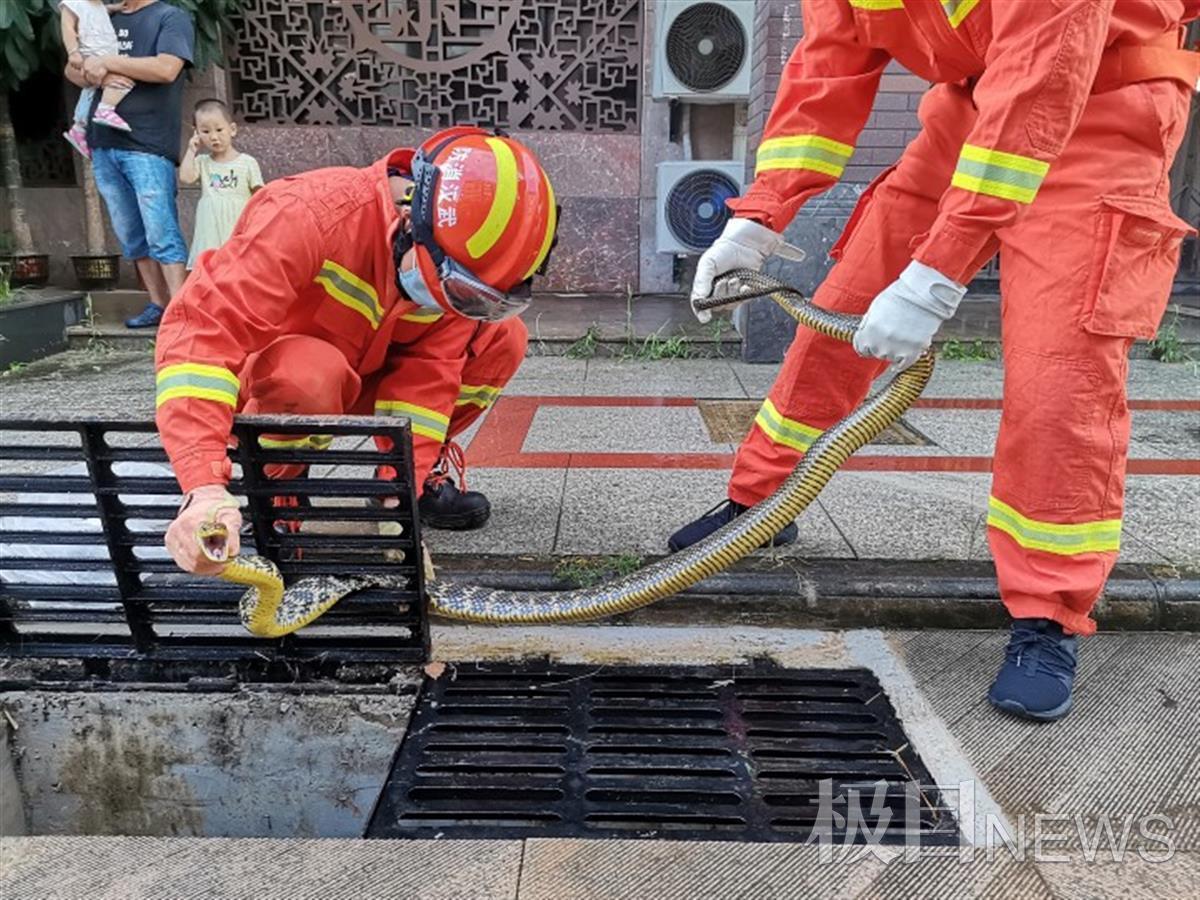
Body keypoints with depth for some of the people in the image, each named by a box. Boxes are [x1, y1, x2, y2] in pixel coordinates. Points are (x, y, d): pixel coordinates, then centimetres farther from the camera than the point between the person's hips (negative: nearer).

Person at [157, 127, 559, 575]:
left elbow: (428, 374, -19)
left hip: (360, 378, 5)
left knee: (504, 338, -15)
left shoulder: (458, 260, -17)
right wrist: (205, 488, -54)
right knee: (312, 372, -42)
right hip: (264, 379, -4)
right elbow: (203, 328, -43)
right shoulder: (308, 214, -36)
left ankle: (424, 470, 3)